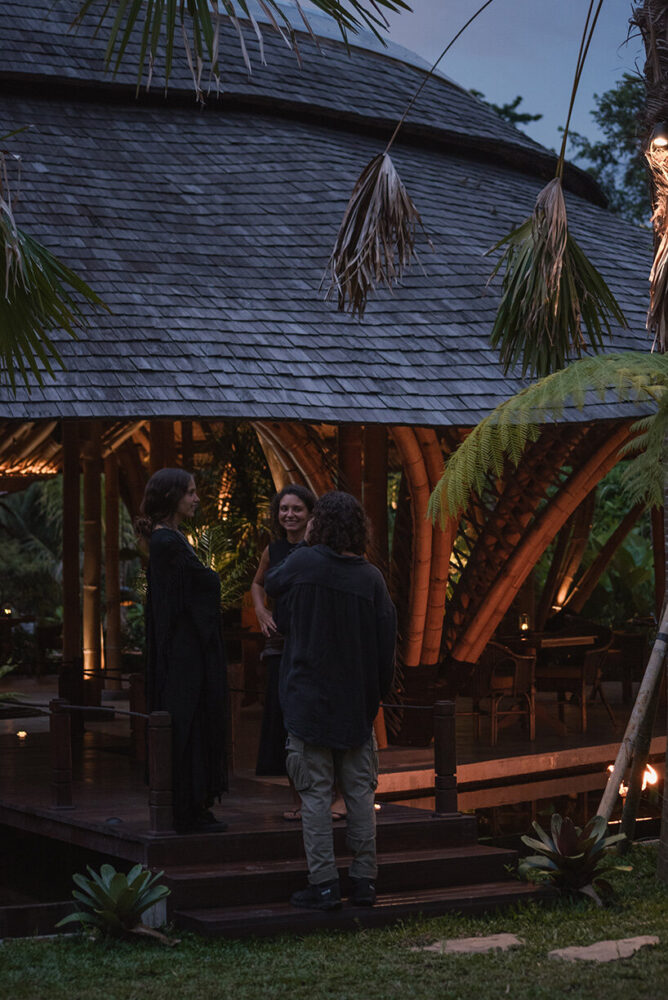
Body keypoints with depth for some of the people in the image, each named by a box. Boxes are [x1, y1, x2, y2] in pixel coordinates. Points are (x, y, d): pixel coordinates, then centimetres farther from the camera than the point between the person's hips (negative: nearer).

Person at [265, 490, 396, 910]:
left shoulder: (304, 563, -8)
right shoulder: (371, 577, -2)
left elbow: (271, 584, 14)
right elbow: (387, 642, -1)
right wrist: (379, 693, 10)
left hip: (308, 699, -2)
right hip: (357, 703, 3)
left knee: (316, 792, 1)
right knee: (360, 790, 10)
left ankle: (324, 883, -1)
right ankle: (365, 881, 12)